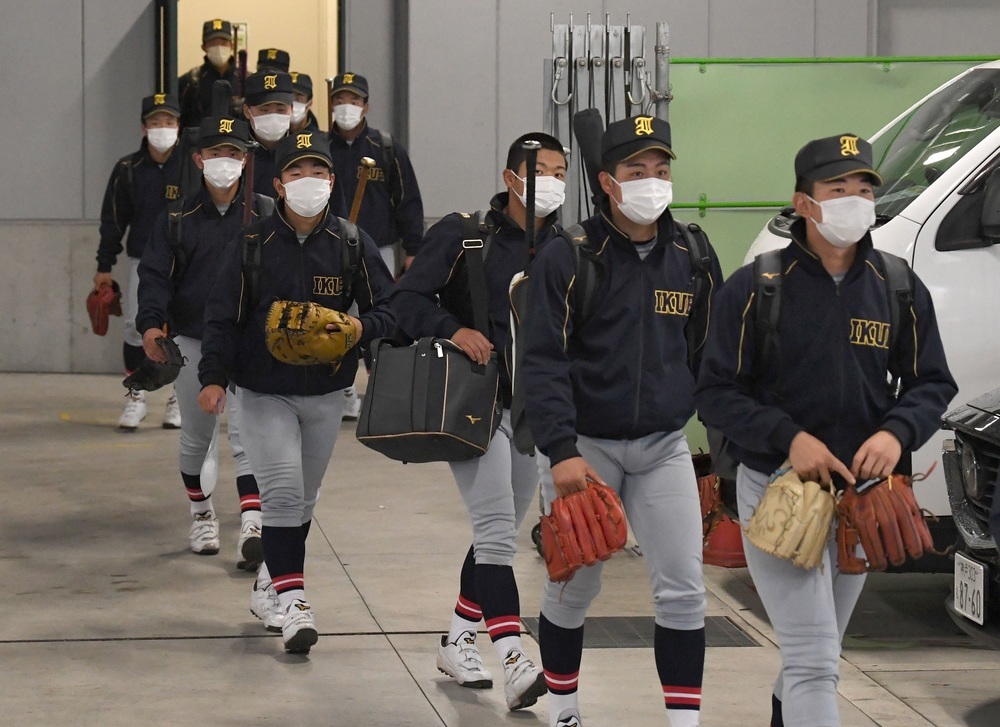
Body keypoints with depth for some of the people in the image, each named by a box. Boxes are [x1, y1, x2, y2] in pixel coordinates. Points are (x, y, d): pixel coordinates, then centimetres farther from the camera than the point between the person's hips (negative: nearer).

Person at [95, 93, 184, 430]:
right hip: (142, 262, 1)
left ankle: (179, 399, 15)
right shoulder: (128, 169, 3)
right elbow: (113, 218, 8)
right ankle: (135, 398, 12)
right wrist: (104, 265, 7)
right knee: (136, 328, 0)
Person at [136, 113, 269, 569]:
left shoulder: (264, 215, 1)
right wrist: (151, 323, -20)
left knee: (246, 434, -12)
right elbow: (155, 274, -3)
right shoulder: (178, 218, 2)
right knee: (196, 437, 13)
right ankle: (201, 516, 33)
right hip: (192, 342, 2)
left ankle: (252, 530, -18)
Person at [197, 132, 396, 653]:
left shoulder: (351, 245, -1)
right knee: (282, 490, -15)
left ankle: (269, 585, 33)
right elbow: (222, 316, -3)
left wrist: (360, 327, -20)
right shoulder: (253, 244, -6)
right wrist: (213, 377, -14)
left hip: (325, 394, 3)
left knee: (303, 498, 14)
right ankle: (290, 600, -13)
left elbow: (387, 310, 2)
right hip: (263, 393, -3)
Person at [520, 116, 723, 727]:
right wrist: (562, 451, -21)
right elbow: (543, 362, -12)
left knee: (684, 590, -4)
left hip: (665, 447, 3)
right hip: (584, 446, -2)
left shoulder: (694, 258, 4)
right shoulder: (569, 259, -8)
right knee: (574, 587, 9)